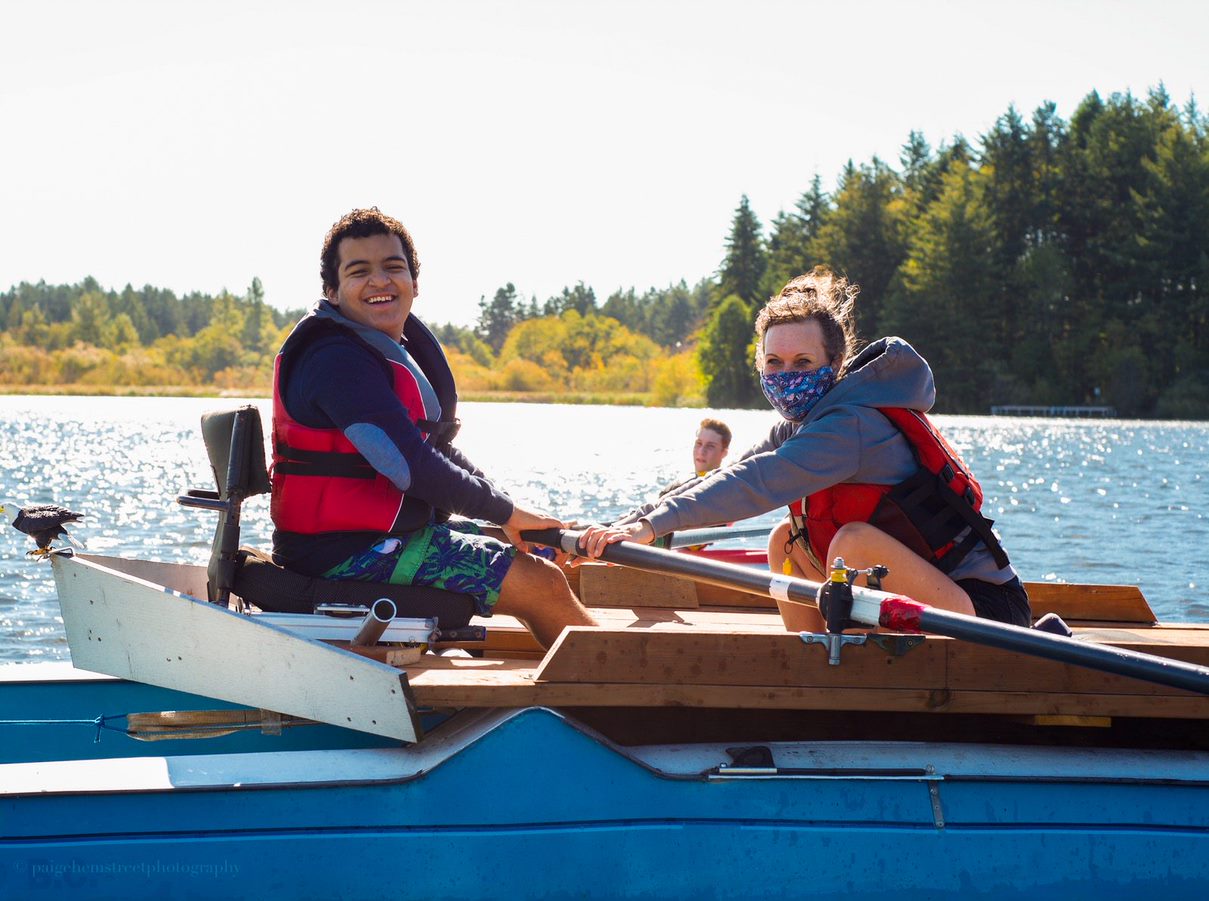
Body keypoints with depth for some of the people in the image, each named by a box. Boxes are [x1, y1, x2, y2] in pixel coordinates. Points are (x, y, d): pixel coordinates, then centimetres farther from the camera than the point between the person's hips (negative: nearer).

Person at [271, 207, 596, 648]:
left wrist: (507, 508, 4)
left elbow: (439, 447, 18)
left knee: (555, 557, 19)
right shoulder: (336, 361, -21)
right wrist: (505, 511, -13)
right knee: (542, 583, -14)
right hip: (347, 553, -11)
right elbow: (413, 467, -25)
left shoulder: (402, 347, 12)